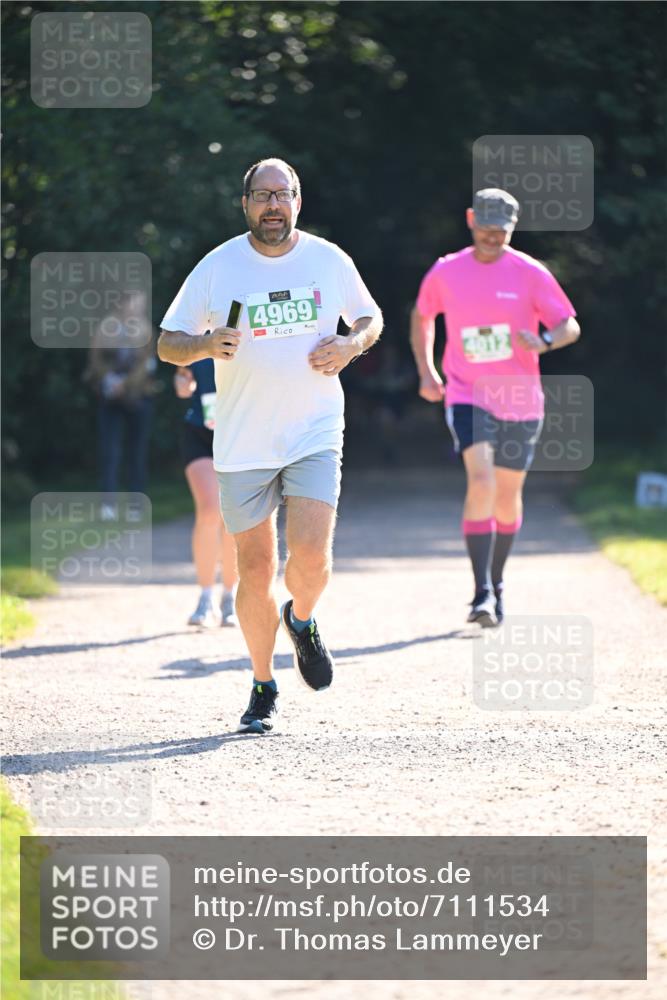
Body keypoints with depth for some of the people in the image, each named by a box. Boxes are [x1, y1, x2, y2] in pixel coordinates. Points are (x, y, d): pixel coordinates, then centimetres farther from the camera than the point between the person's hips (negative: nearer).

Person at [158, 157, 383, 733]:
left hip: (315, 435, 0)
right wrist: (206, 345, -19)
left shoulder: (329, 260, 2)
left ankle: (302, 621, 19)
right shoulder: (217, 268, -2)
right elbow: (167, 344, 3)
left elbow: (371, 318, 18)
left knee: (311, 559, -16)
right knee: (256, 571, 3)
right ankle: (263, 690, 21)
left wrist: (350, 345, -5)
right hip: (243, 444, 0)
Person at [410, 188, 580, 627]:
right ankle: (482, 593, -25)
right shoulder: (445, 272, 1)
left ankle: (497, 583, 32)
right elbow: (422, 317, 20)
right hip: (468, 396, -1)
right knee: (481, 480, -21)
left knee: (508, 494, 11)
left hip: (520, 402, 1)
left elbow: (570, 326, -3)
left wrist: (544, 342, -25)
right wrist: (425, 371, 9)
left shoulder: (530, 273, -3)